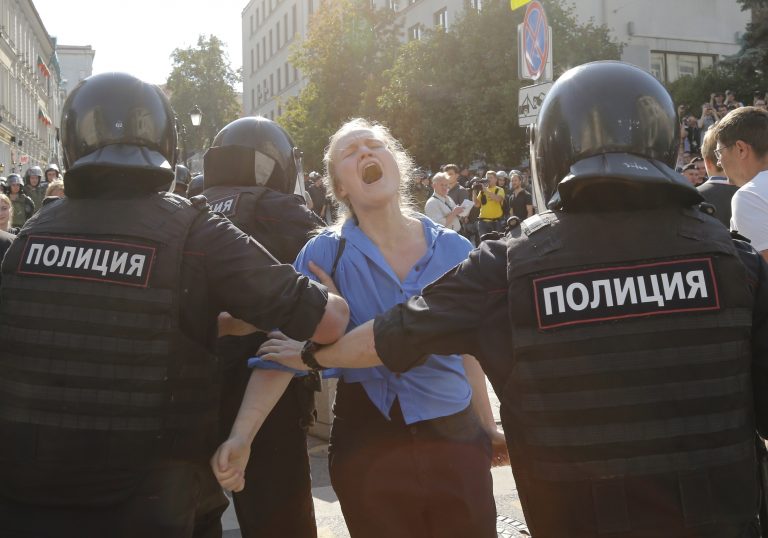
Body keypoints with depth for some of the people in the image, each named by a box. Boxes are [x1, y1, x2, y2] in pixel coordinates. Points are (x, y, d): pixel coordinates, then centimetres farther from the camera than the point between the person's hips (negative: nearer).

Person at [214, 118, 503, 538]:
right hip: (367, 443, -2)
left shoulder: (454, 250, 2)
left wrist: (487, 427, 17)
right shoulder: (326, 253, -7)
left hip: (456, 437, 3)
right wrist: (242, 434, -27)